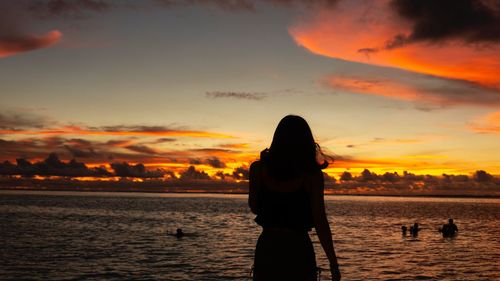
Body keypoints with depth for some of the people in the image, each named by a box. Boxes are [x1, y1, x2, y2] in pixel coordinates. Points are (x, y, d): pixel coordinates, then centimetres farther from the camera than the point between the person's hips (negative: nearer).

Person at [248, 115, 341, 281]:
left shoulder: (259, 169, -3)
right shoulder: (312, 175, -8)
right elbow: (320, 222, -10)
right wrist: (333, 263, -2)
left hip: (266, 250, 2)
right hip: (299, 251, -2)